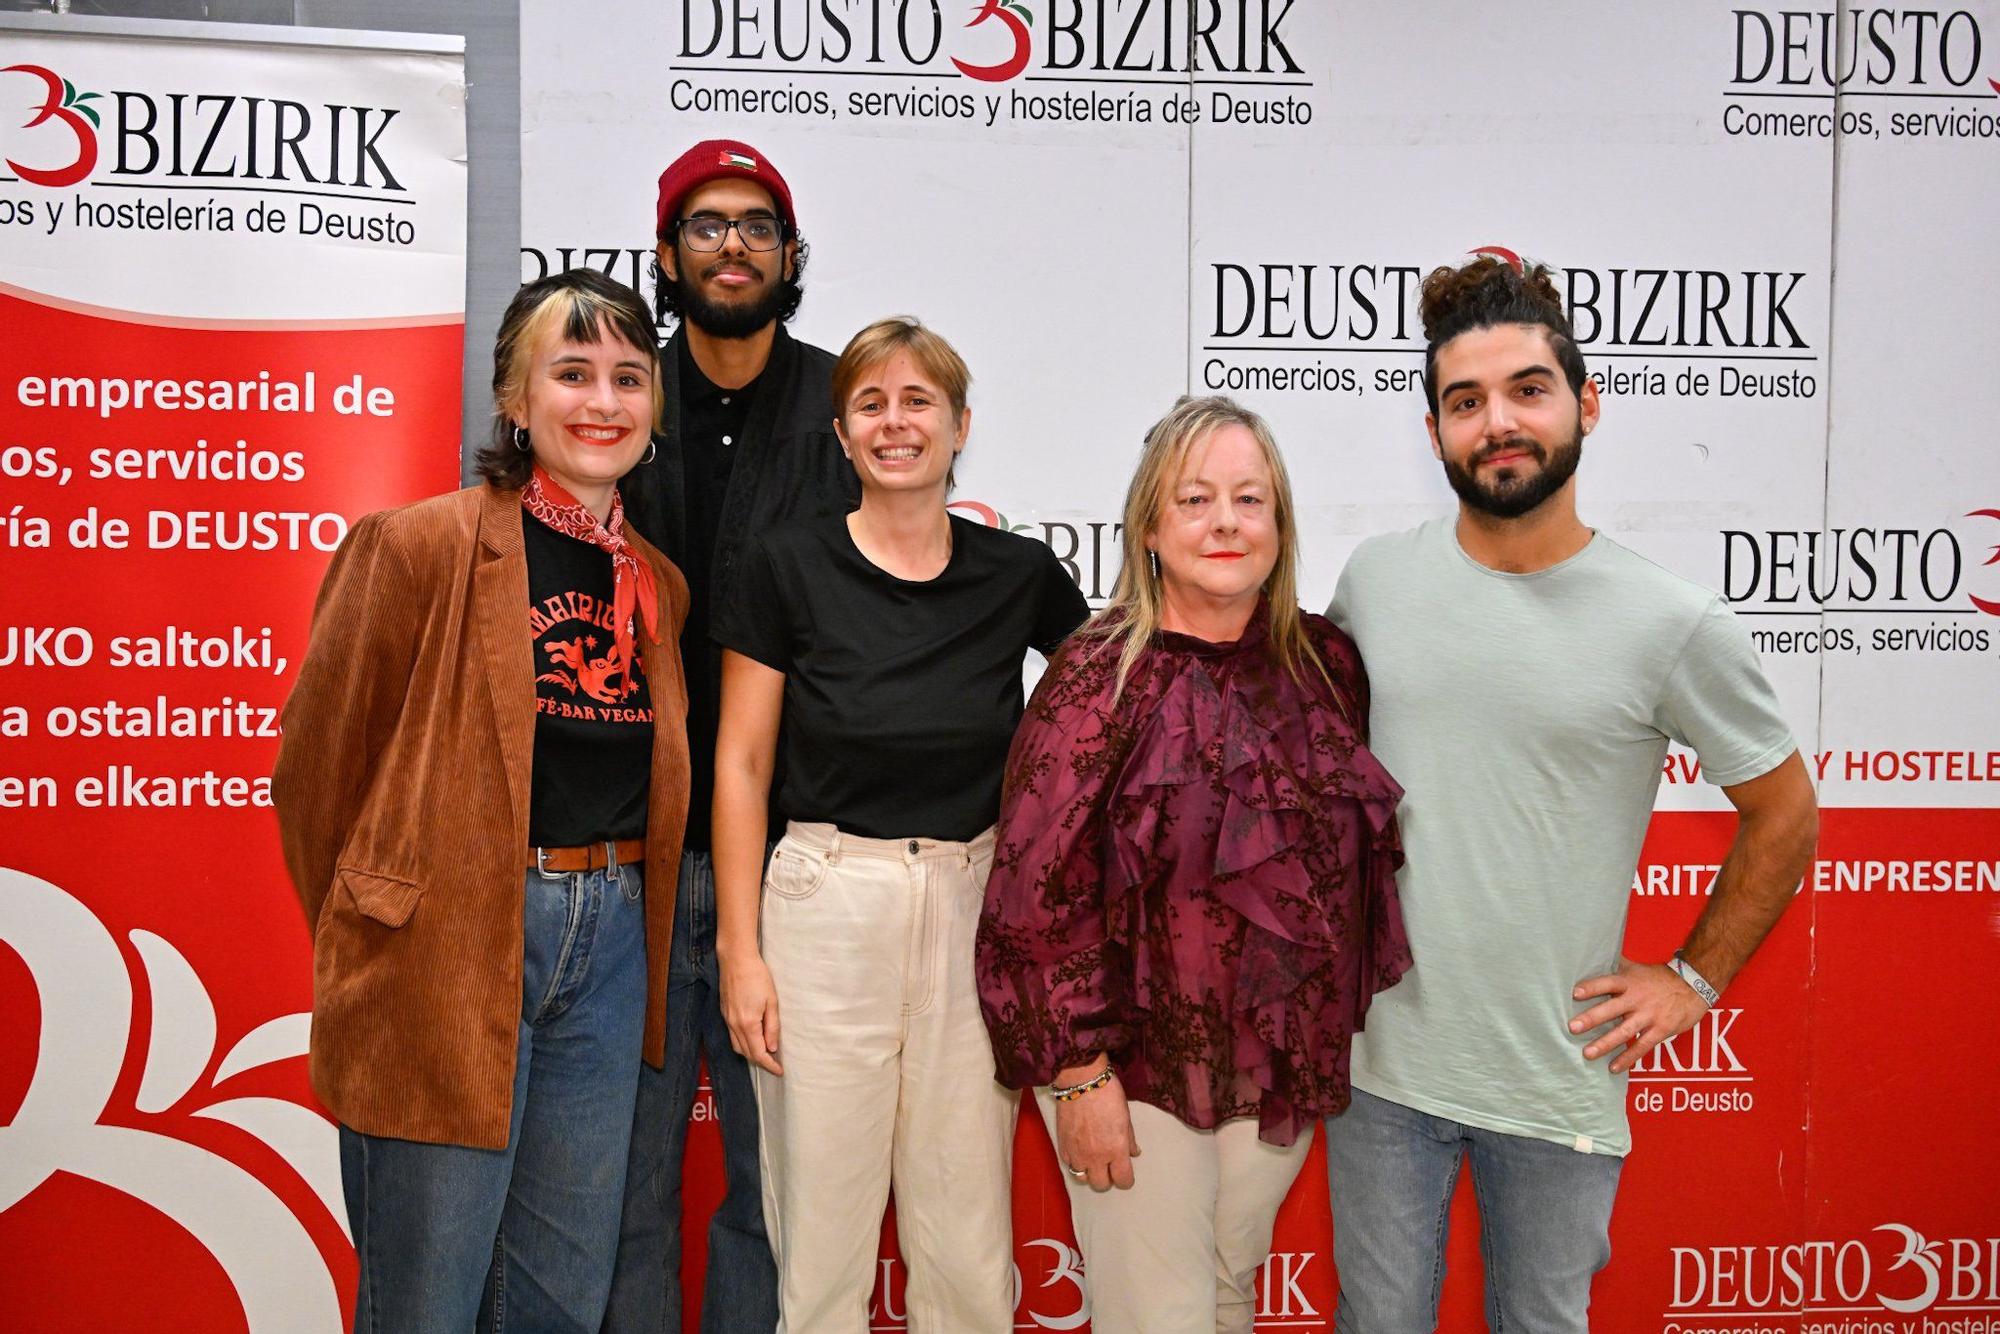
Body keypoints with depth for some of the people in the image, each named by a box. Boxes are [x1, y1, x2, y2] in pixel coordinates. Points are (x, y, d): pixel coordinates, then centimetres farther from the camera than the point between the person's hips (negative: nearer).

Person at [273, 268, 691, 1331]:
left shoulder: (658, 585, 11)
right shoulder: (419, 545, -7)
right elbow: (318, 763, -3)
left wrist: (607, 904, 10)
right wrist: (365, 938, 4)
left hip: (610, 943, 5)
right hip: (447, 952, -5)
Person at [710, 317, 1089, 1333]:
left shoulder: (1021, 575, 1)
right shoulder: (788, 567, -3)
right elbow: (741, 768, -1)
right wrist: (739, 947, -6)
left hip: (973, 910, 2)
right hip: (827, 910, -1)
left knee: (968, 1243, 11)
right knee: (822, 1236, 7)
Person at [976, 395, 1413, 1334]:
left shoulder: (1327, 665, 1)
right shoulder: (1102, 677, -13)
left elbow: (1367, 854, 11)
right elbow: (1041, 891, -15)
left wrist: (1345, 1033, 11)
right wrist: (1079, 1073, -16)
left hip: (1287, 1066, 5)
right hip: (1138, 1068, -4)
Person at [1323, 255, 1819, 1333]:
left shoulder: (1671, 623, -10)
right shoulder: (1373, 579, -2)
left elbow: (1782, 811, 4)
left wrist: (1694, 977, 2)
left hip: (1559, 1077, -2)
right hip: (1380, 1058, 2)